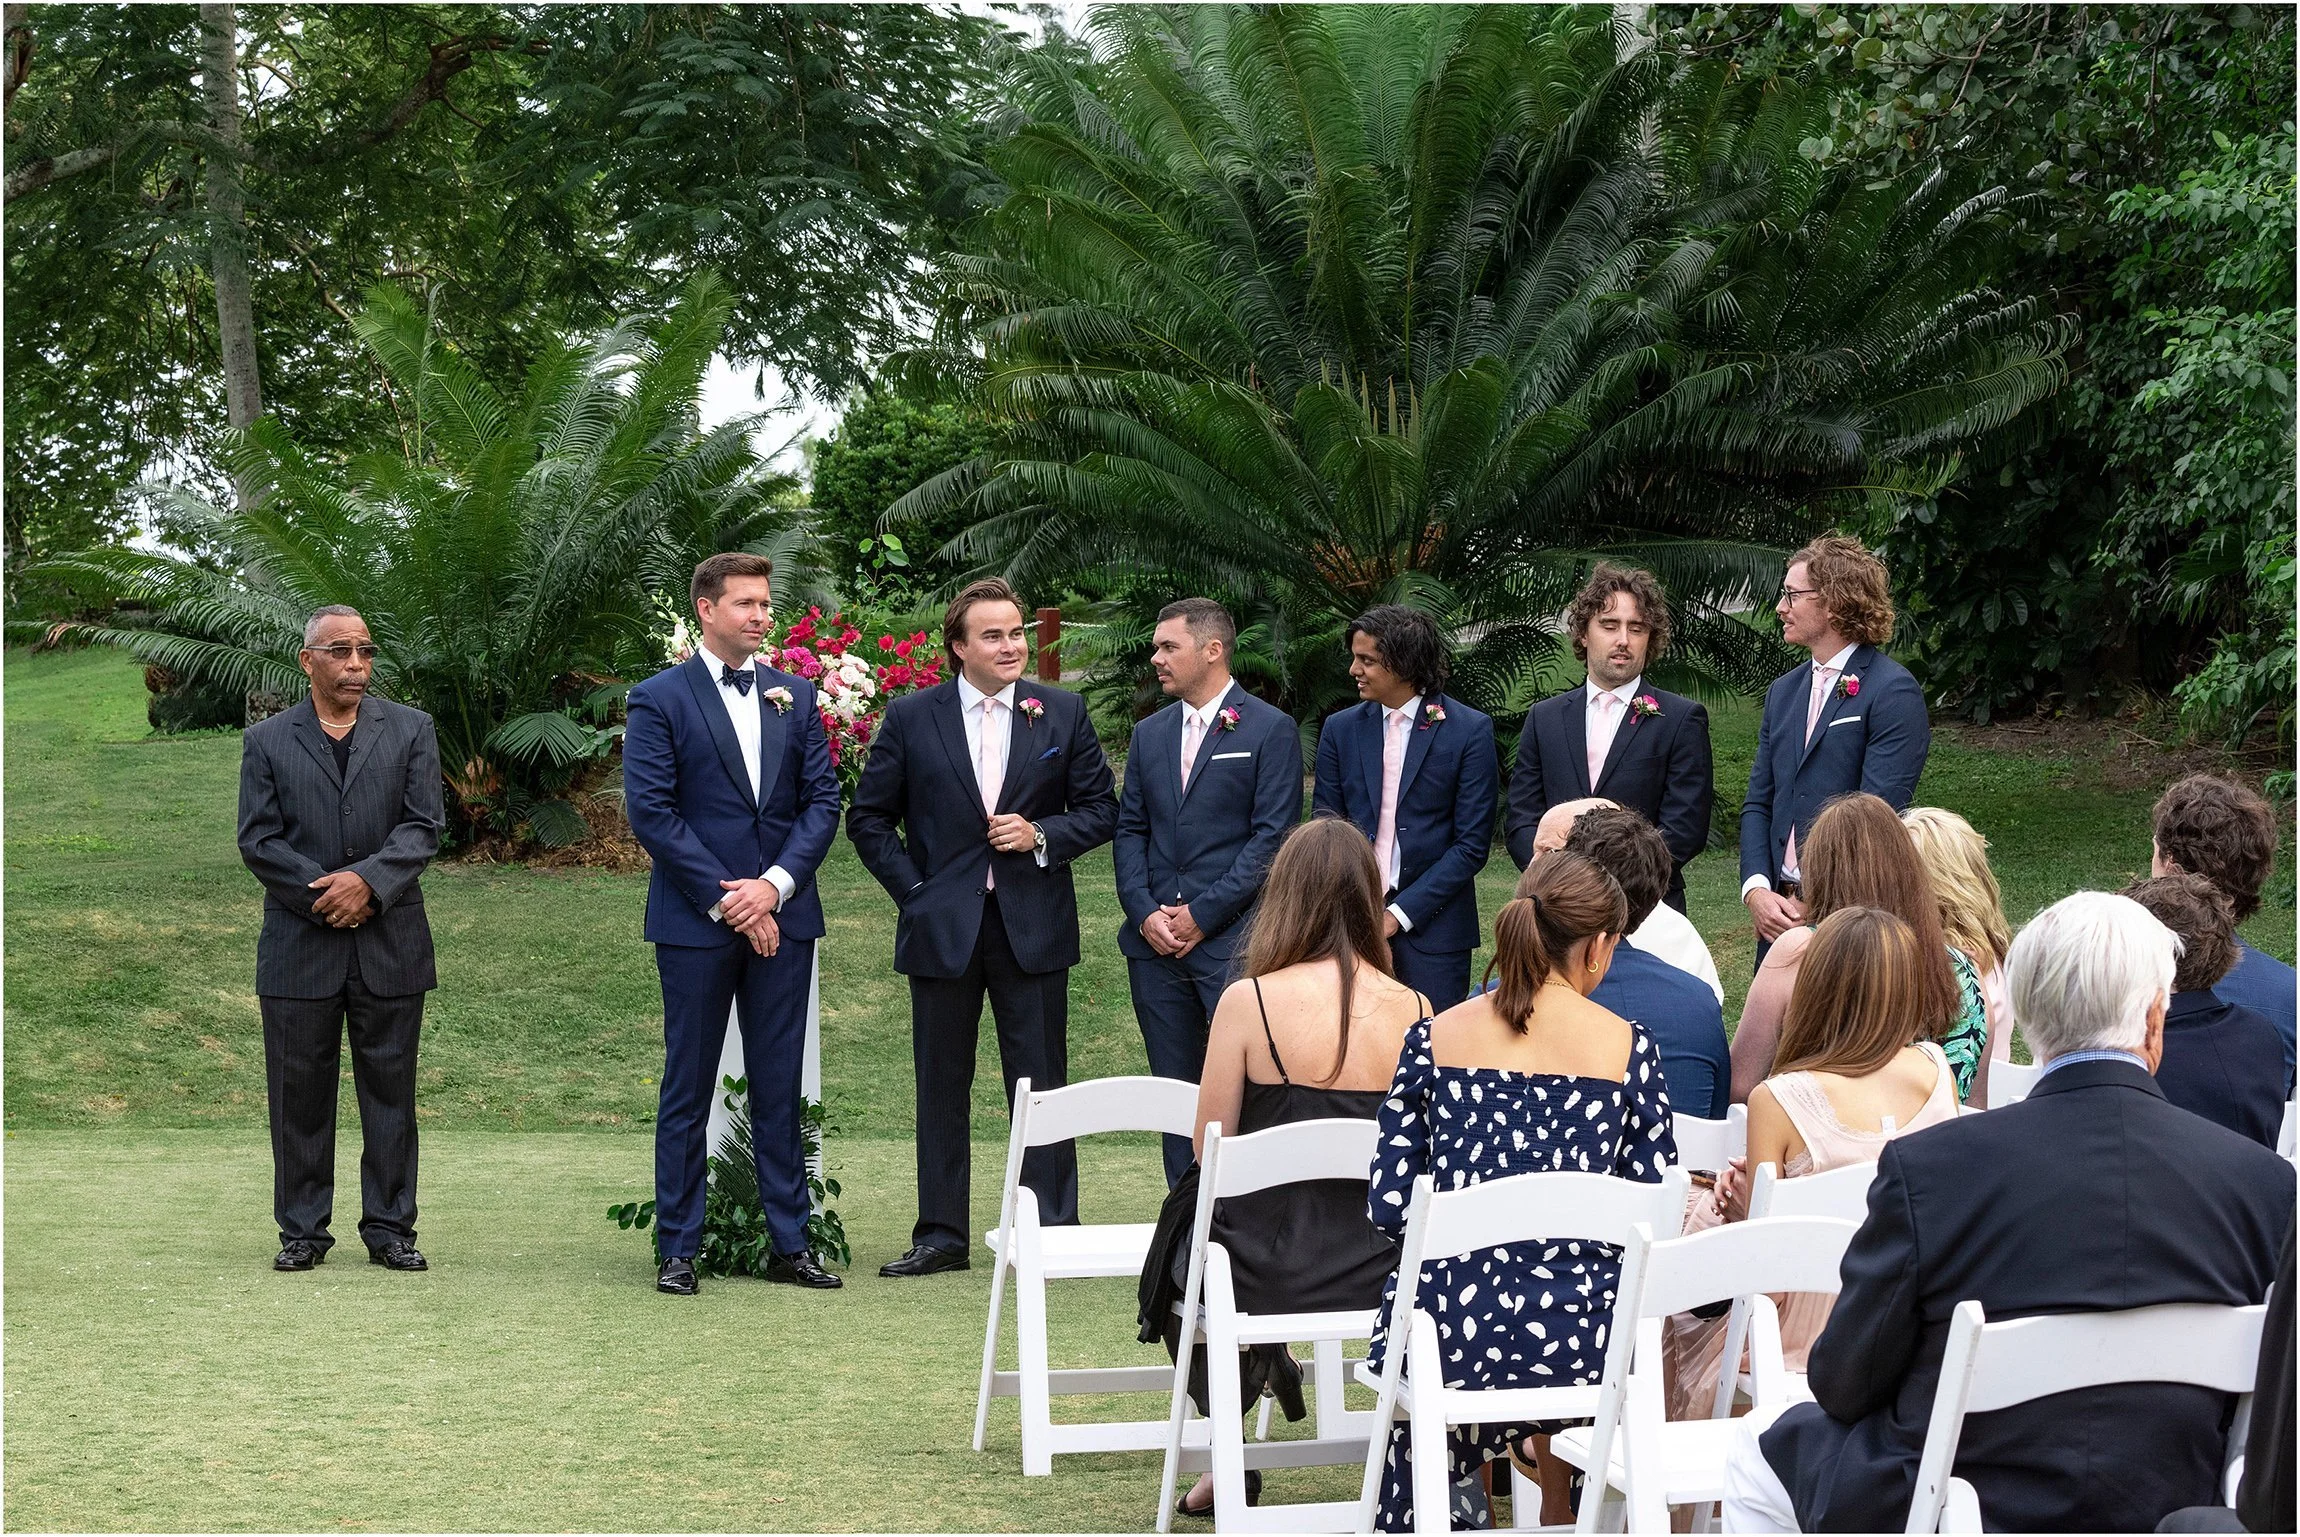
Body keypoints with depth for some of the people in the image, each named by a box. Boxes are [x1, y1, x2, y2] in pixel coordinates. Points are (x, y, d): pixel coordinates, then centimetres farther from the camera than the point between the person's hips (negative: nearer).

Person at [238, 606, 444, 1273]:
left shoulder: (411, 730, 8)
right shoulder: (267, 741, 7)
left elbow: (424, 825, -1)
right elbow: (258, 839, 0)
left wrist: (368, 881, -16)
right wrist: (321, 893, -12)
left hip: (390, 942, 0)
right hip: (299, 943, 0)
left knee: (389, 1088, 4)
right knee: (299, 1092, 3)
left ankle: (389, 1227, 11)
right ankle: (302, 1230, 12)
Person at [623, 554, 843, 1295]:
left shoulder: (795, 696, 11)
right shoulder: (660, 699, -2)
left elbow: (823, 800, 6)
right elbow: (650, 811, -8)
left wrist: (774, 885, -9)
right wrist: (724, 899, -12)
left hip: (781, 916, 4)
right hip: (695, 922, -3)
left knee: (779, 1087, 7)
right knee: (688, 1088, 3)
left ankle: (789, 1242, 12)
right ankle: (677, 1248, 9)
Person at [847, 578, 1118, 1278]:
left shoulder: (1063, 713, 3)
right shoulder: (911, 717, 1)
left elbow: (1101, 810, 6)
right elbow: (868, 818, 7)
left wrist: (1042, 835, -11)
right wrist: (913, 891, -2)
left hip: (1034, 926, -1)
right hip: (943, 928, 1)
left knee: (1041, 1084, 2)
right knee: (941, 1088, 8)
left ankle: (1052, 1233, 8)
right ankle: (942, 1236, 16)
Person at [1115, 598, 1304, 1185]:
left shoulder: (1270, 729, -2)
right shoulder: (1150, 734, 16)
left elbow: (1272, 836, -8)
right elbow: (1130, 830, 15)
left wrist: (1202, 915, -11)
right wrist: (1145, 912, -2)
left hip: (1233, 939, -5)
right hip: (1156, 942, 6)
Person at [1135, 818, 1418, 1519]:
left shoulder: (1249, 1001, -14)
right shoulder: (1413, 1010, -6)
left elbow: (1209, 1148, -6)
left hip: (1266, 1269, -3)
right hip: (1378, 1270, 3)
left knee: (1178, 1259, 33)